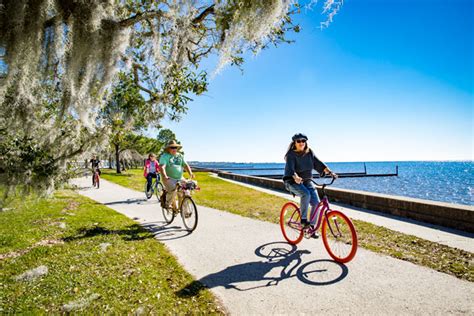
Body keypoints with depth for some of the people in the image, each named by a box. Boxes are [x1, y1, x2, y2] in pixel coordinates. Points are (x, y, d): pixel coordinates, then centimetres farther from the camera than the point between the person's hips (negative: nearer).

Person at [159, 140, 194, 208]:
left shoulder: (180, 156, 14)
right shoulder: (165, 156, -3)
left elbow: (185, 165, 7)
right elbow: (162, 167, -16)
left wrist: (190, 173, -11)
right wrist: (164, 176, -34)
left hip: (180, 178, 5)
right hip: (169, 179, -5)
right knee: (173, 191, -28)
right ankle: (167, 204, 0)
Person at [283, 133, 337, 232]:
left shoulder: (309, 153, 4)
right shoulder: (291, 155, -12)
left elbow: (319, 164, -4)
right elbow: (290, 168, -28)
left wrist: (329, 172, -20)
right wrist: (296, 178, -48)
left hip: (307, 181, 5)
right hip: (293, 182, -5)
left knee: (316, 203, -9)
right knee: (306, 194, -33)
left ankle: (312, 226, 6)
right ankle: (303, 219, -18)